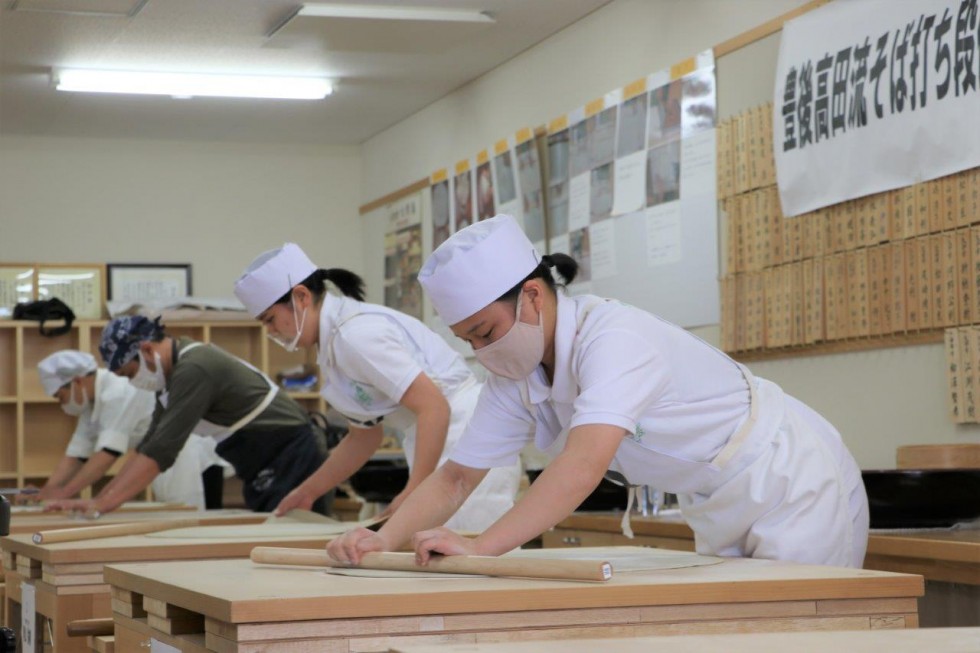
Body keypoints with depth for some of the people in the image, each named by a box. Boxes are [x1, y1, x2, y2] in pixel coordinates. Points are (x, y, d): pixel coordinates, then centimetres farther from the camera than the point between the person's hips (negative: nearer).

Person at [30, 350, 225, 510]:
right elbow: (76, 454, 7)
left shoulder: (120, 394, -22)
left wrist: (65, 492, -33)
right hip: (169, 469, 10)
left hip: (194, 466, -10)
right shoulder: (93, 403, 9)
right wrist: (47, 492, -8)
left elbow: (109, 453, -30)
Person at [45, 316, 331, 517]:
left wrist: (101, 504, -30)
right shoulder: (173, 370, 8)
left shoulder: (194, 369, -23)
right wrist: (102, 497, 3)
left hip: (294, 458, -10)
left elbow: (160, 451, -29)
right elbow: (148, 446, 11)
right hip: (265, 471, 10)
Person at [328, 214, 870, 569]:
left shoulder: (613, 337, -30)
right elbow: (456, 476, -4)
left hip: (798, 487, -8)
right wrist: (385, 539, -22)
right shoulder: (516, 379, -3)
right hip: (722, 514, 8)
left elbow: (585, 463, -44)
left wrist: (481, 547, -51)